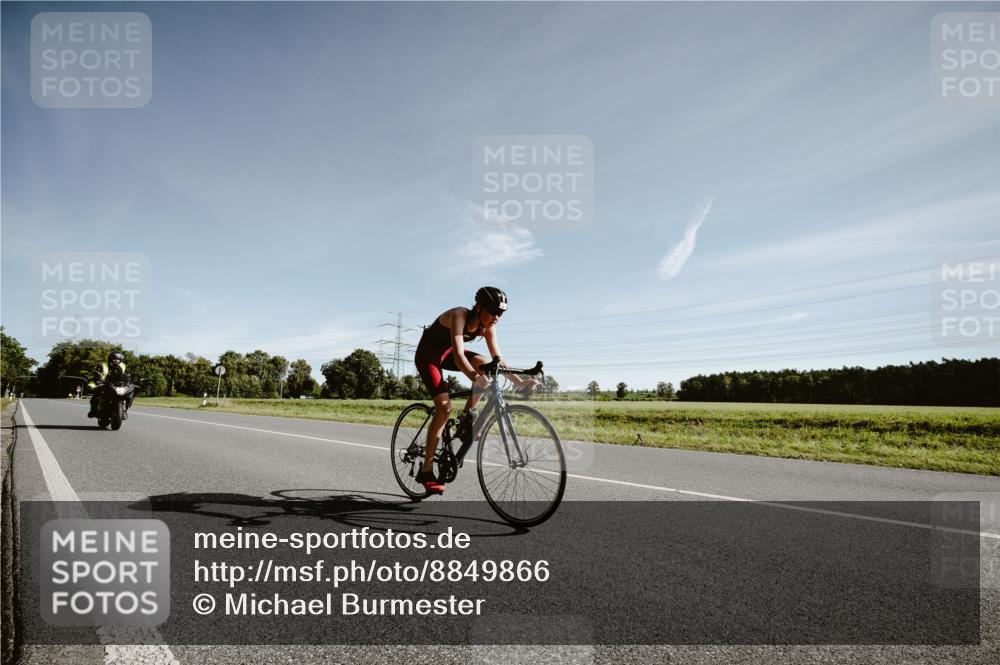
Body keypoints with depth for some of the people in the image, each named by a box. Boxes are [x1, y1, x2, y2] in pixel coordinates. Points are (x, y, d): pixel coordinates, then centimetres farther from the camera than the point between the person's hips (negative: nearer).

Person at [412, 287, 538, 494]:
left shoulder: (487, 327, -13)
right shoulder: (459, 316, -33)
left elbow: (498, 358, -11)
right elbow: (458, 355, -44)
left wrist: (518, 381, -22)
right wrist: (475, 378, -59)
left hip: (446, 353, 6)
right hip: (428, 355, -6)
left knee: (485, 364, -22)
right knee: (444, 407, -20)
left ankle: (467, 417, -7)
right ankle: (426, 472, -11)